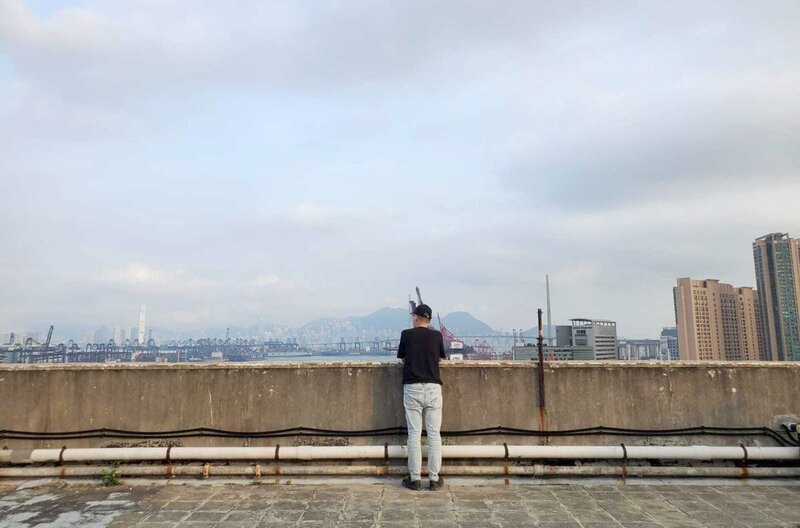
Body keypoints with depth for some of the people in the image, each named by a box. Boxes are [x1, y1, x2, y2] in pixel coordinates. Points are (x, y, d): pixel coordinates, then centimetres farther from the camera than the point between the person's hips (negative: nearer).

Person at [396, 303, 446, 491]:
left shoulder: (407, 334, 0)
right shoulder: (437, 335, 4)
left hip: (412, 387, -1)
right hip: (433, 388, 1)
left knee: (414, 434, 4)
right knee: (434, 434, 6)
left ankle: (415, 478, 9)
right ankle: (434, 478, 10)